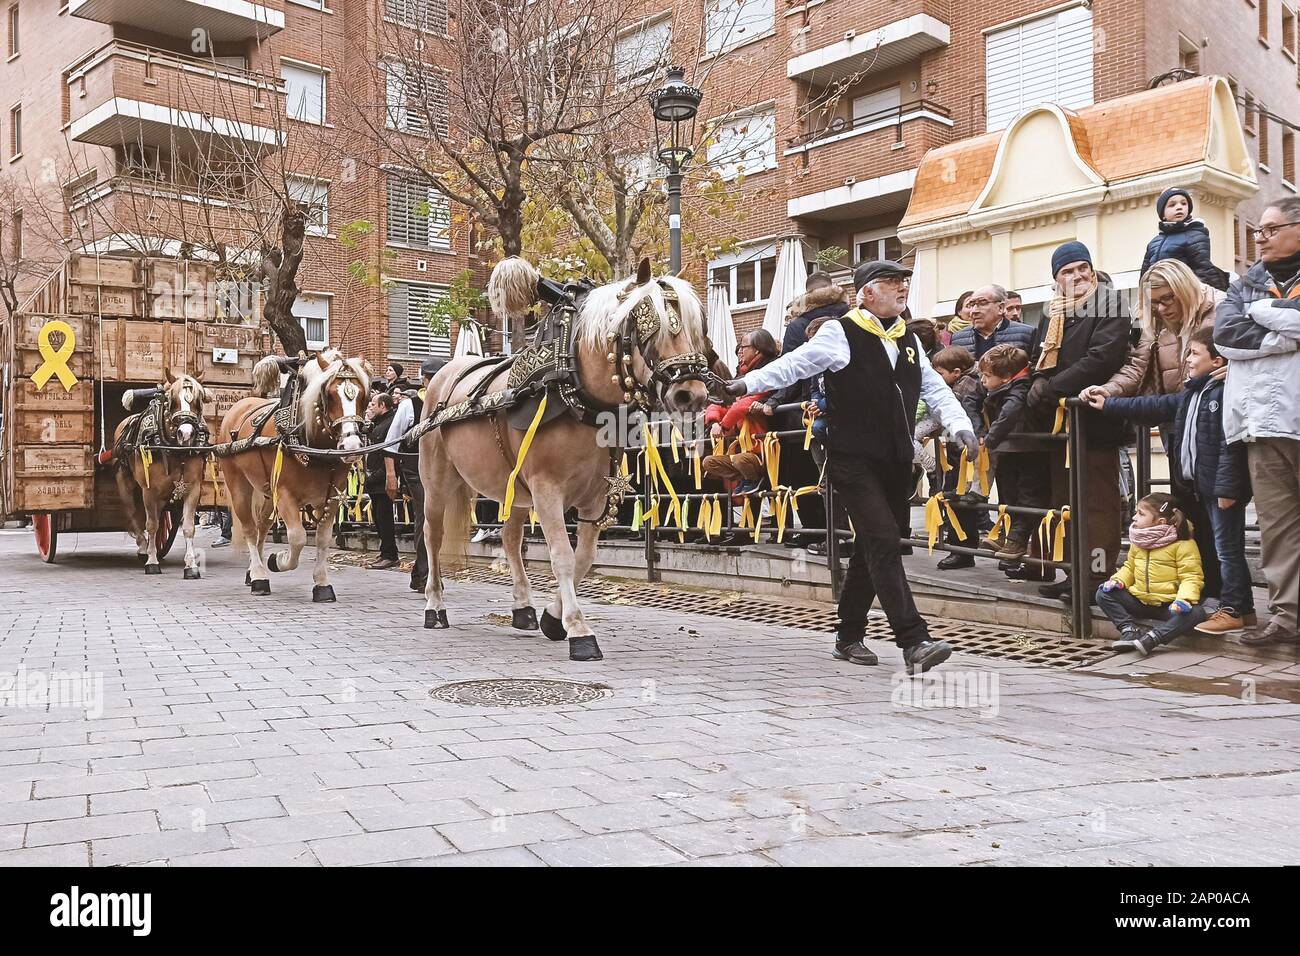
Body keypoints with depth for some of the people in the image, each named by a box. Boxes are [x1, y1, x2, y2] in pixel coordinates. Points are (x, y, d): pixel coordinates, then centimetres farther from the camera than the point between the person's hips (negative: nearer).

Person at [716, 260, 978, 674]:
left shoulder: (909, 341, 17)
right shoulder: (840, 334, -3)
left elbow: (935, 388, 17)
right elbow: (794, 364, -10)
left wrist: (961, 426, 2)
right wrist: (748, 383, -23)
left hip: (896, 461, 8)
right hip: (853, 458, -7)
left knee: (871, 549, 13)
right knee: (883, 543, -15)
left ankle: (848, 637, 25)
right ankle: (914, 642, -17)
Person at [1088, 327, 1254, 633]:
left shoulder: (1224, 393, -16)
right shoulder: (1192, 393, 14)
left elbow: (1230, 445, -21)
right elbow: (1156, 406, 20)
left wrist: (1226, 488, -24)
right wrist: (1109, 405, 19)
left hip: (1222, 487, -10)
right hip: (1202, 485, 10)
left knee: (1227, 549, -3)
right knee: (1213, 548, 14)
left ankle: (1237, 610, 4)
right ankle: (1232, 605, 23)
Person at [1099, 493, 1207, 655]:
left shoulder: (1183, 544, -13)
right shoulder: (1137, 542, 8)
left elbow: (1191, 577, -18)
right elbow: (1129, 567, 18)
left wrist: (1184, 599, -36)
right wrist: (1118, 580, -3)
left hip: (1168, 604, -6)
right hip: (1139, 599, 6)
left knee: (1196, 613, -33)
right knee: (1103, 594, -8)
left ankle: (1151, 638, -40)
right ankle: (1129, 629, -22)